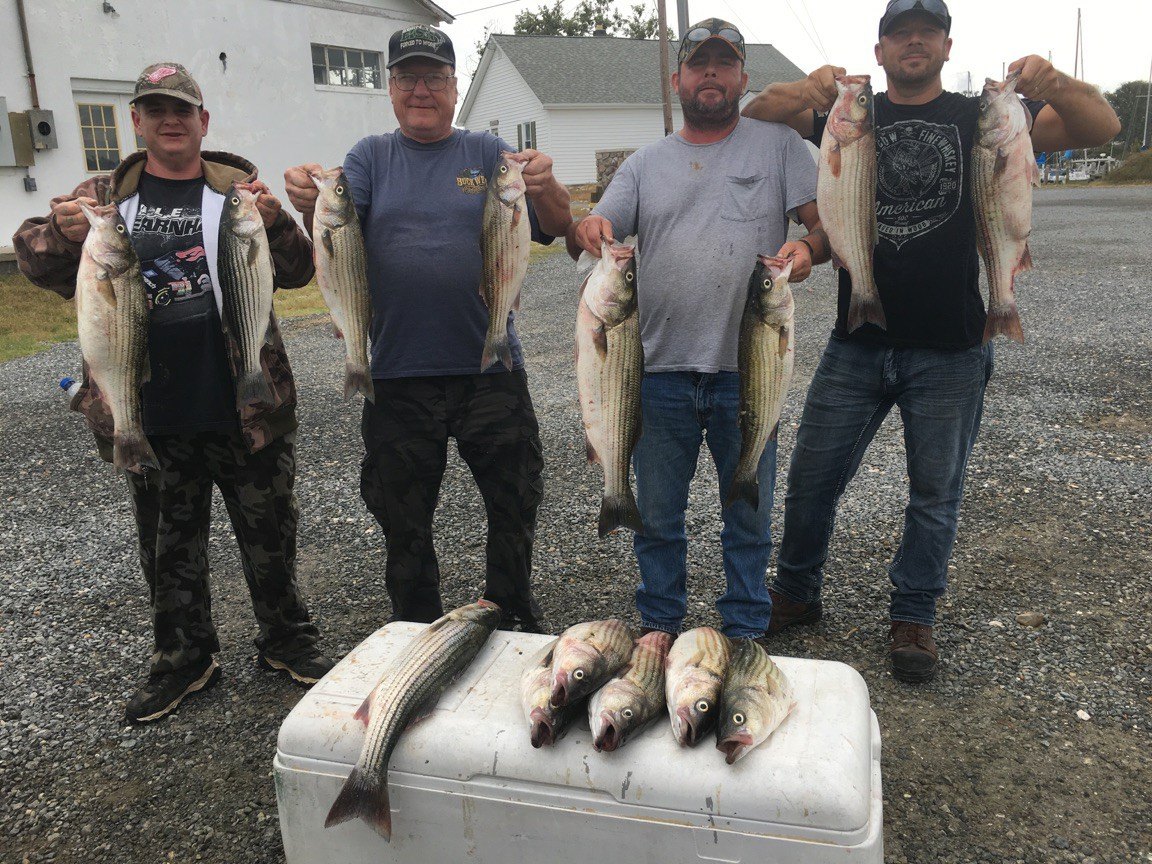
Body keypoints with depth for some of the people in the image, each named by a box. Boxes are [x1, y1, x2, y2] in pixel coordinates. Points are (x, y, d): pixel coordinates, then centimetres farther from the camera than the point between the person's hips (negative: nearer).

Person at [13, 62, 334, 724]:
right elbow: (40, 264, 6)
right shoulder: (105, 196, 8)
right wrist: (60, 233, -17)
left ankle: (287, 640, 29)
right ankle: (185, 658, 31)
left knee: (269, 533, 10)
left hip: (247, 408, -1)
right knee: (169, 545, 14)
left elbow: (297, 273, 1)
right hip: (152, 416, 2)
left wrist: (275, 222, -20)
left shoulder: (238, 189, 4)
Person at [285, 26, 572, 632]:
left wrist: (545, 186, -29)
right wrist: (310, 203, -31)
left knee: (515, 505, 7)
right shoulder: (372, 158, 9)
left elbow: (557, 226, -6)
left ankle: (515, 622, 30)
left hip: (490, 368, -1)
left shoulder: (486, 153, 6)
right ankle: (416, 633, 31)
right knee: (403, 523, 11)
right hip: (398, 374, 1)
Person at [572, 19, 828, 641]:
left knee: (749, 514, 10)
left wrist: (808, 247, -22)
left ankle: (745, 632, 28)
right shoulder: (646, 164, 12)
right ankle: (659, 627, 30)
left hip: (746, 371, -1)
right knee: (656, 515, 12)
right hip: (661, 371, 2)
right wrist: (588, 229, -19)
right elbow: (597, 236, 5)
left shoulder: (778, 145, 7)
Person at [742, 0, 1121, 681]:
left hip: (950, 354, -1)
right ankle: (796, 595, 27)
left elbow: (1101, 127, -5)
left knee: (936, 494, 9)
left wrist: (1054, 84, -27)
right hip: (858, 344, 1)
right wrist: (802, 93, -27)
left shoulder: (979, 118, 5)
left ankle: (914, 617, 27)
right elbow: (756, 117, -5)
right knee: (812, 478, 7)